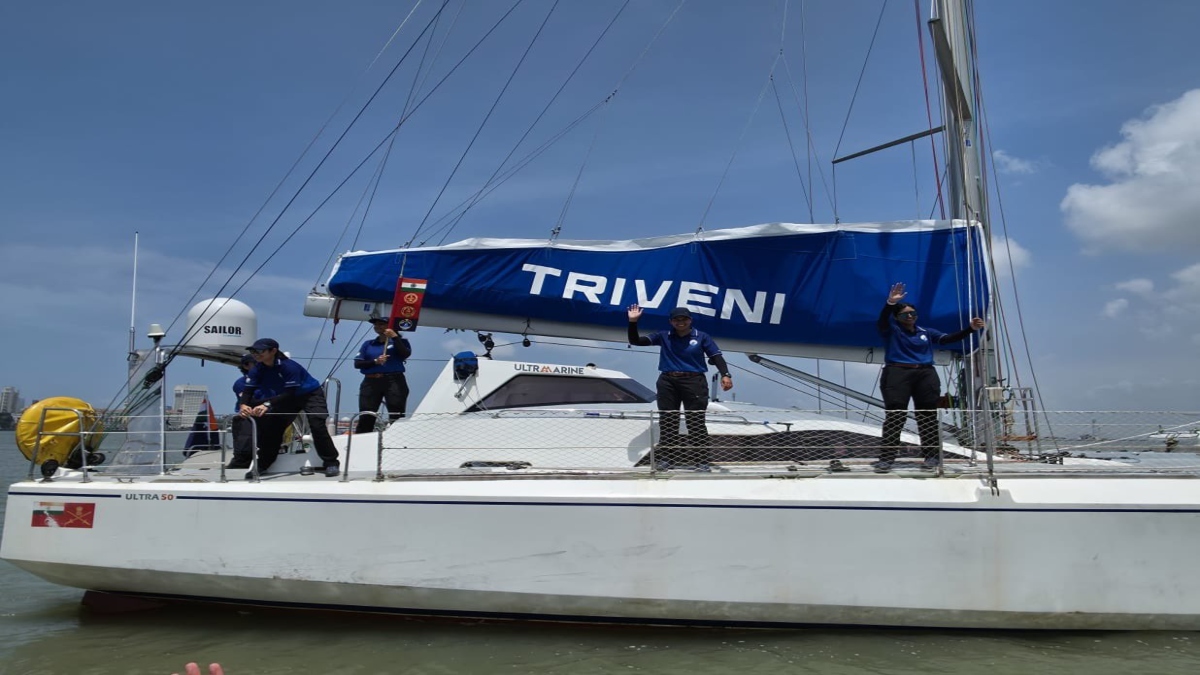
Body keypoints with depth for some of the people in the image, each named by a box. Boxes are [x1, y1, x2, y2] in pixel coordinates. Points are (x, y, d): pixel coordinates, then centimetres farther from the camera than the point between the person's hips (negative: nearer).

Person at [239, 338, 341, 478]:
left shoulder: (288, 366, -34)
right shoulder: (257, 369, -13)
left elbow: (290, 393, -38)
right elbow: (248, 390, -19)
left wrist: (267, 405, -50)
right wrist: (244, 405, -42)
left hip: (311, 395, -7)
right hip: (287, 399, 7)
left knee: (317, 426, -24)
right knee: (271, 426, 1)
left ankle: (331, 462, -14)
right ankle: (262, 464, 17)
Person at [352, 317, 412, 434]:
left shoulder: (399, 341, 9)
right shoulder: (368, 344, 17)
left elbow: (406, 354, -11)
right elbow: (357, 363, 8)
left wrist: (394, 336, -11)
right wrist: (375, 361, -8)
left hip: (394, 381, -3)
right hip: (371, 382, 3)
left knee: (397, 417, -7)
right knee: (365, 418, -1)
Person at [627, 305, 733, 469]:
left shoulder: (701, 337, 2)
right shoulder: (663, 336, 6)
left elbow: (716, 357, -3)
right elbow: (635, 341, 5)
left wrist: (725, 375, -20)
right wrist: (633, 322, -10)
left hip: (694, 382, -2)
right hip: (668, 383, 3)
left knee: (696, 422, -3)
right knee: (667, 421, 8)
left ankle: (700, 459, 4)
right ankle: (668, 457, 20)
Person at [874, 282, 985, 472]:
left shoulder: (926, 332, 20)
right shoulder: (892, 330, 8)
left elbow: (948, 338, 12)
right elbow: (882, 320, -13)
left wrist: (970, 329, -2)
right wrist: (890, 303, -31)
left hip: (925, 375, 4)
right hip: (897, 374, -4)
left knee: (927, 414, 0)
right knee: (894, 414, -12)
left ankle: (932, 456, 4)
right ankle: (887, 457, -14)